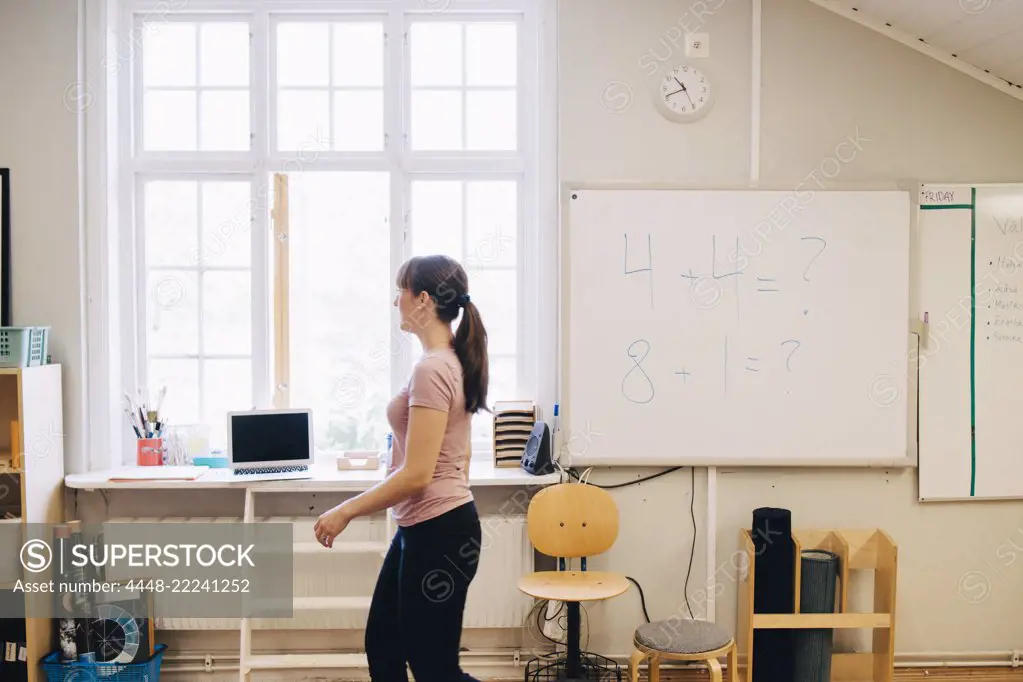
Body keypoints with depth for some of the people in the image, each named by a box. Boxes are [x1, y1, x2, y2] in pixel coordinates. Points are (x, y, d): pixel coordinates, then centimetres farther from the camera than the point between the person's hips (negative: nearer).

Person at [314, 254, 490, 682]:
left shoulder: (431, 370, -23)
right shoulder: (453, 362, 9)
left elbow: (416, 475, -25)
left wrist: (345, 512, -14)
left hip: (437, 534, -10)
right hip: (423, 530, 10)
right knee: (382, 647, 20)